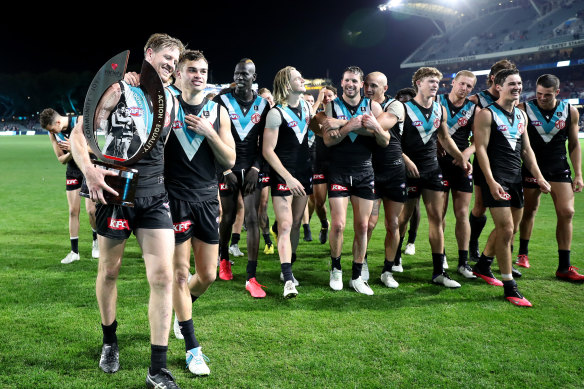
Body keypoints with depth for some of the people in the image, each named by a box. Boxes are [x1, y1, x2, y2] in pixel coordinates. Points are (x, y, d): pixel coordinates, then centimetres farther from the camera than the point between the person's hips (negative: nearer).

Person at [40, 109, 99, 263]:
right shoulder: (53, 133, -3)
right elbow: (61, 159, 1)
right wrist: (71, 153, -21)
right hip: (72, 171, 4)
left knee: (91, 210, -10)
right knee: (73, 211, 1)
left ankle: (96, 241, 17)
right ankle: (74, 251, 8)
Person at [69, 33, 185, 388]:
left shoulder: (173, 103, 10)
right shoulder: (118, 91, -3)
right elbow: (79, 133, -7)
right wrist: (89, 170, -22)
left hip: (155, 198, 3)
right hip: (115, 194, -3)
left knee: (163, 275, -9)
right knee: (109, 272, 11)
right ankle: (110, 342, 37)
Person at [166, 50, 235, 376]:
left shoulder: (217, 110, 6)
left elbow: (229, 161, 1)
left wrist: (209, 132, -10)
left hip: (207, 199, 3)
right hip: (175, 198, -3)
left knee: (207, 276, 8)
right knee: (180, 273, -1)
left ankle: (182, 307, 42)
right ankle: (193, 349, 10)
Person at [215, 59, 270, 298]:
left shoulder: (263, 105, 5)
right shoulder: (222, 101, -2)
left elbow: (263, 143, 7)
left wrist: (255, 168, -5)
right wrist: (226, 170, -8)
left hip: (252, 168, 1)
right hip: (228, 168, -1)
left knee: (252, 219, -6)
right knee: (228, 217, 7)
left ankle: (251, 278, -4)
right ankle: (224, 259, 35)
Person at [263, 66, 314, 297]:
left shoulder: (305, 105, 8)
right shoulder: (276, 113, -13)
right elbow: (267, 151, -14)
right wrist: (288, 178, -20)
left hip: (304, 172, 7)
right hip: (283, 175, -7)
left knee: (296, 224, 10)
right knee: (285, 225, -13)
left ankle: (287, 269, 23)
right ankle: (288, 280, -17)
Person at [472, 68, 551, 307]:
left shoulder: (521, 115, 15)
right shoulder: (487, 114, -7)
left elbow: (526, 149, 19)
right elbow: (481, 148, -13)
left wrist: (538, 177, 11)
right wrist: (491, 182, -21)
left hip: (517, 179, 8)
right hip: (497, 179, -8)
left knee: (507, 228, 15)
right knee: (506, 230, -11)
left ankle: (482, 266, 35)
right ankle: (509, 288, -3)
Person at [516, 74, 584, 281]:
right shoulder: (524, 109, -8)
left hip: (559, 169, 2)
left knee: (566, 212, -7)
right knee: (529, 210, 10)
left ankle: (564, 267, 0)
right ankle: (523, 253, 34)